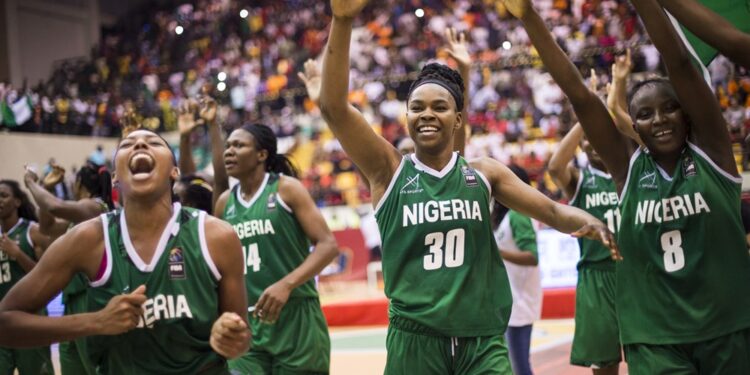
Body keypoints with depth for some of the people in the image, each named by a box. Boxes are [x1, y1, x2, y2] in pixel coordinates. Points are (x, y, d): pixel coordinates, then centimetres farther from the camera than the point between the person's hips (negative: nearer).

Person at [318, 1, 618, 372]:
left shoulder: (483, 172, 7)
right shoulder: (389, 170, 0)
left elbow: (552, 211, 8)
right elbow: (334, 107, -11)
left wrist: (588, 221, -16)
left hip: (483, 341, 1)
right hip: (414, 340, -1)